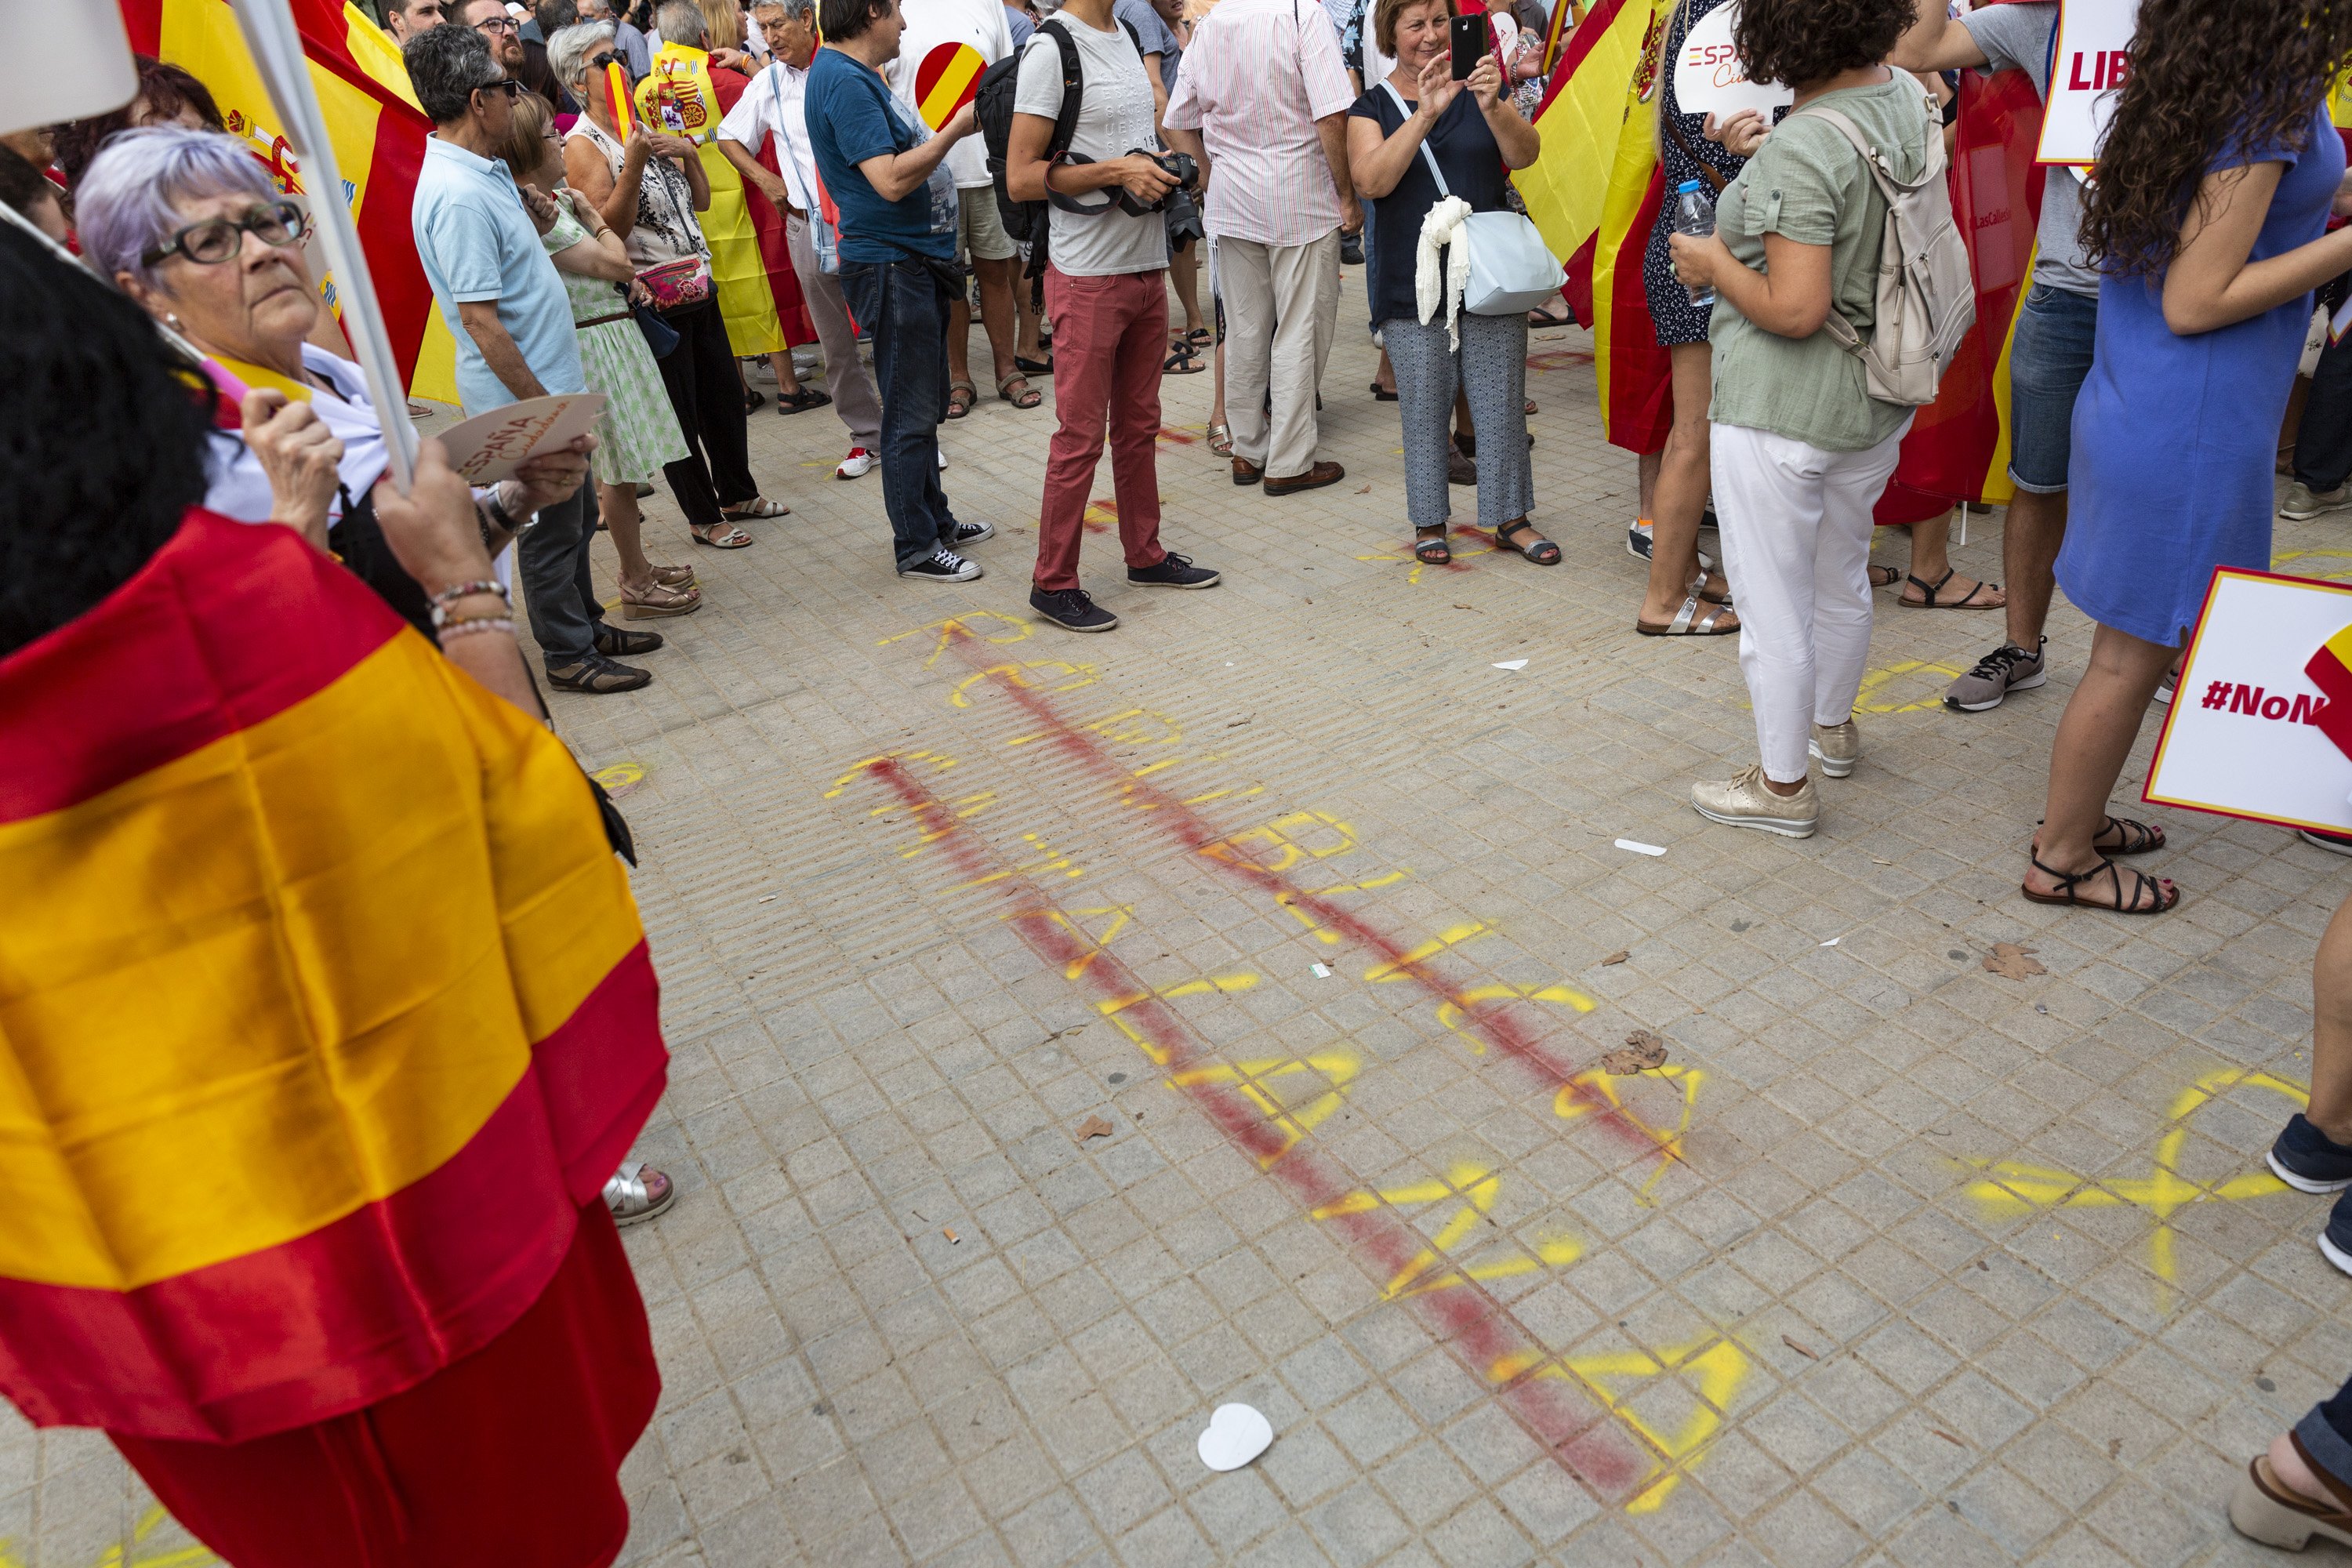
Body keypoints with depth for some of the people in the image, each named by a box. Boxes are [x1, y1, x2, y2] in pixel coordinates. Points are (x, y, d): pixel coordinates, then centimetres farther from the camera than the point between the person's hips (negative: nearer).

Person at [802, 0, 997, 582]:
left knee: (926, 406, 18)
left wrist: (945, 130, 10)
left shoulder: (855, 75, 13)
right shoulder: (843, 82, -18)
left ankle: (936, 520, 31)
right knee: (910, 414, -3)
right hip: (893, 266, -10)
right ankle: (915, 549, 7)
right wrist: (955, 130, -17)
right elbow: (891, 181, -25)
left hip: (917, 259, 10)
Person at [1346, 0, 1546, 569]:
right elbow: (1373, 180, -13)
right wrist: (1426, 113, -23)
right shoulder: (1373, 108, 5)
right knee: (1423, 408, 3)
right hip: (1412, 284, -1)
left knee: (1503, 404, 3)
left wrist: (1493, 107, -25)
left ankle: (1510, 517, 16)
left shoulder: (1478, 90, 9)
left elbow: (1524, 154, -6)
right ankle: (1428, 521, 17)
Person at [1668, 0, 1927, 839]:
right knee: (1842, 577, 25)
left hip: (1780, 414, -9)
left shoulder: (1798, 154, -25)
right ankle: (1833, 727, 47)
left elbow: (1795, 310, -28)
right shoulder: (1907, 95, 2)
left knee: (1774, 605, 4)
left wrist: (1714, 263, -10)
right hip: (1877, 398, 9)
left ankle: (1782, 785, 18)